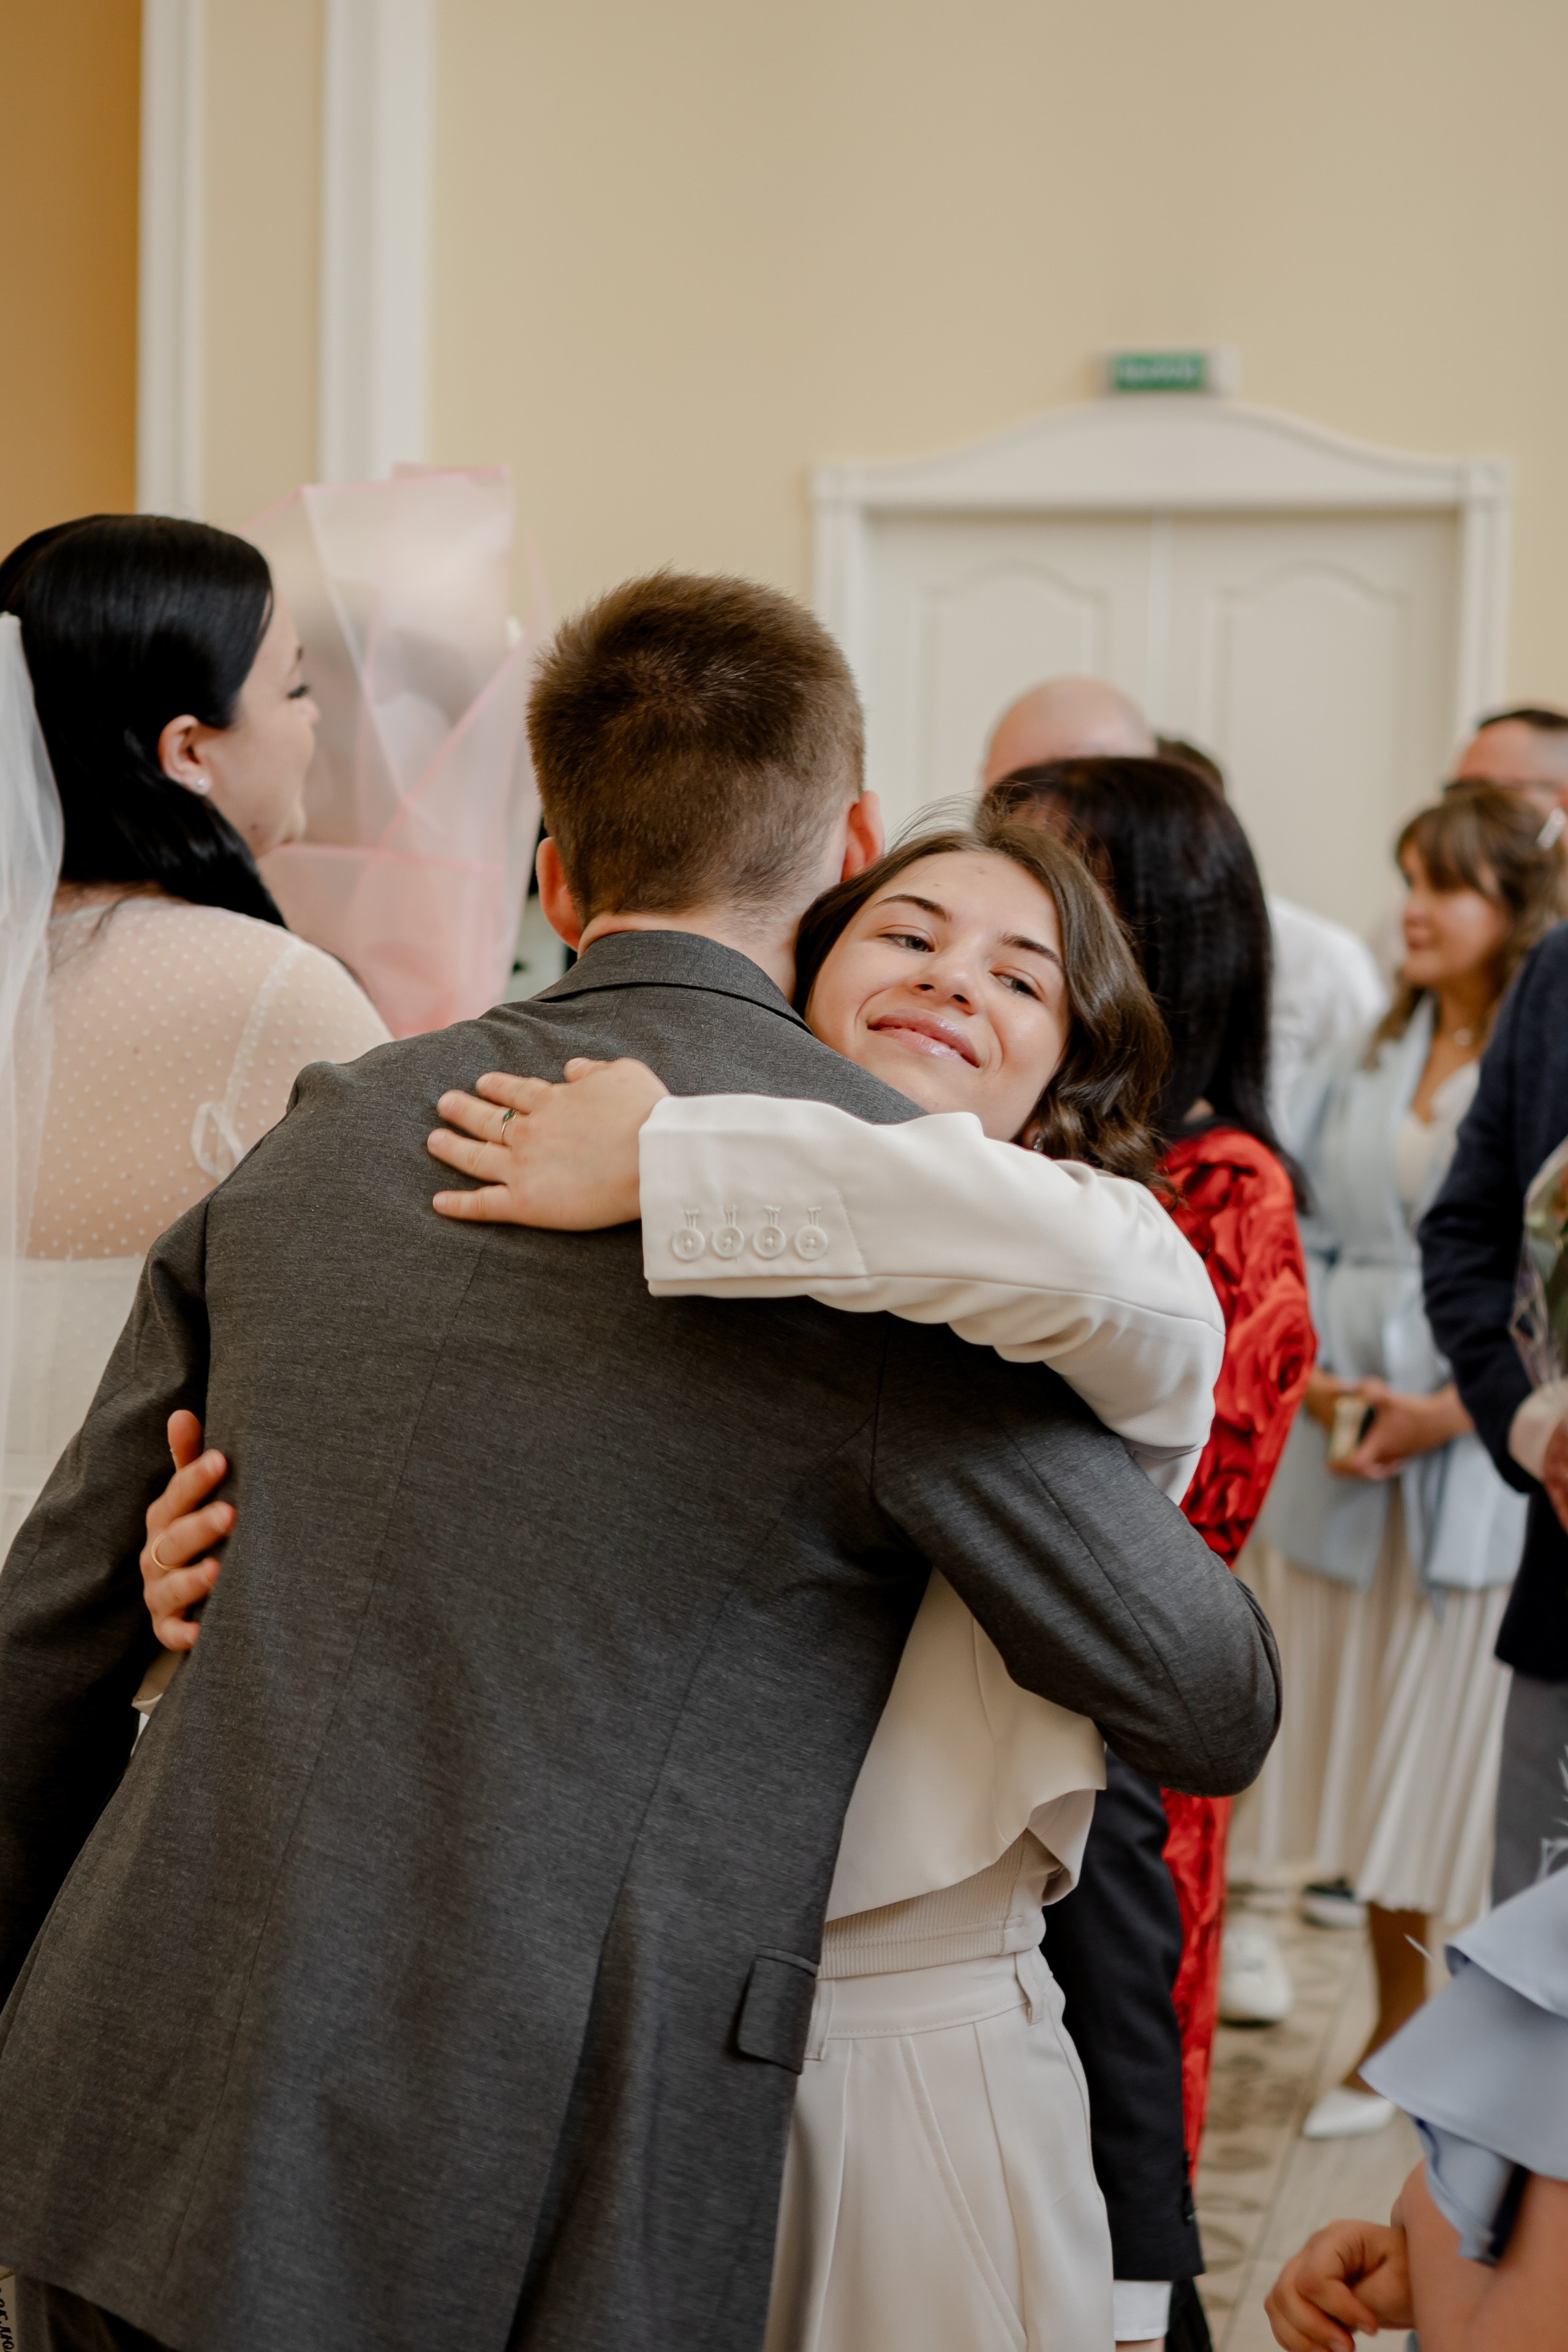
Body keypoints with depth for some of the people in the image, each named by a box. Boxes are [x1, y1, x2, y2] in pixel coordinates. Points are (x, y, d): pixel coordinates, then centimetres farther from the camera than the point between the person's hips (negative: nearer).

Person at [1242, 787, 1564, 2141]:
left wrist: (1451, 1408, -16)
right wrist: (1315, 1375, -3)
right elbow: (1314, 1235, 13)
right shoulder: (1371, 1062, 10)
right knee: (1363, 1745, 11)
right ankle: (1395, 2035, 24)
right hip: (1347, 1452, 6)